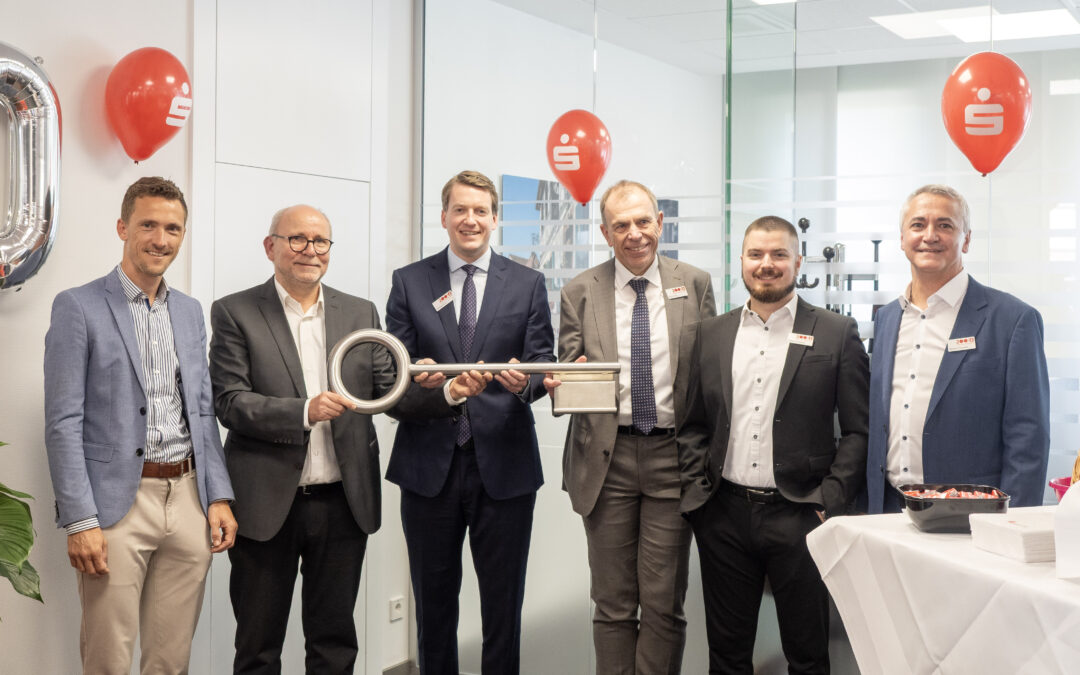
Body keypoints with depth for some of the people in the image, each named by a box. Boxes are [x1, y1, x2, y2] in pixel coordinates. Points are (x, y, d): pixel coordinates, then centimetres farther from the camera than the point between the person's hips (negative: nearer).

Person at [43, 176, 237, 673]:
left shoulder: (190, 311, 14)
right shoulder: (78, 307, -4)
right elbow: (63, 422, -8)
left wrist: (219, 497, 7)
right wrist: (80, 521, -14)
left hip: (188, 499, 5)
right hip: (117, 504, -5)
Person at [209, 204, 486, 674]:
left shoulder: (361, 313, 9)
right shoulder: (234, 314, -1)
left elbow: (389, 390, 5)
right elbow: (230, 402, -10)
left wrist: (448, 390, -12)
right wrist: (304, 411, -24)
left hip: (343, 505, 3)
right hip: (267, 506, -3)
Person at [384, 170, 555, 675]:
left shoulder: (528, 284, 7)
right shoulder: (409, 282, 6)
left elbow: (544, 366, 3)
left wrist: (526, 381, -20)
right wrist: (416, 378, -19)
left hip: (503, 465, 0)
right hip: (430, 465, 0)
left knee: (503, 605, 6)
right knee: (433, 603, 11)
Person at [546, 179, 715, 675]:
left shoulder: (695, 285, 5)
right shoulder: (580, 293, 5)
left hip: (673, 454, 0)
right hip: (607, 457, 0)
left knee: (664, 602, 2)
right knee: (614, 604, 7)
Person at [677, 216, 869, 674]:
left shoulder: (837, 334, 1)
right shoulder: (711, 335, 10)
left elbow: (858, 430, -1)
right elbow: (692, 424, 13)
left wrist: (831, 503, -9)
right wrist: (696, 489, 1)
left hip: (798, 515, -3)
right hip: (724, 513, 3)